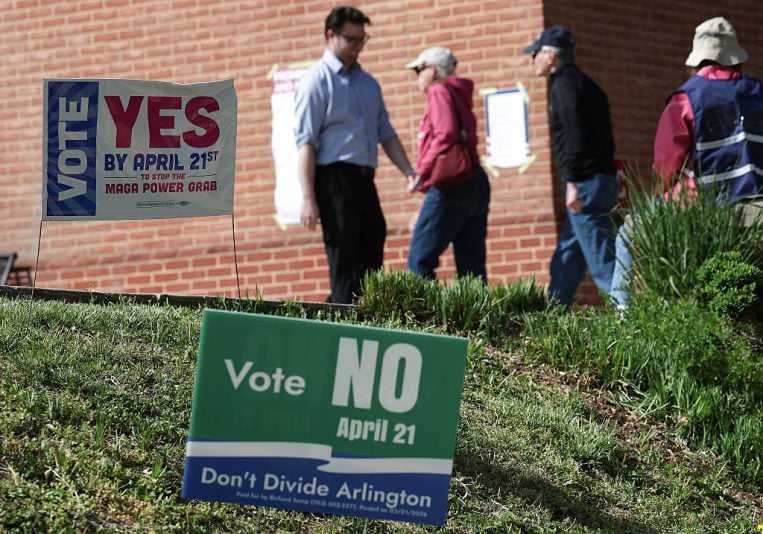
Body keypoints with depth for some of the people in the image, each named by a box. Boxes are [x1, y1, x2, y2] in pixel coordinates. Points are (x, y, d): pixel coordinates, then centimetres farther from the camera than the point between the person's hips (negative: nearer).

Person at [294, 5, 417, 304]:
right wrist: (308, 199, -17)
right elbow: (305, 142, -11)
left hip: (364, 179, 7)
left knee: (372, 261, 8)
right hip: (334, 177, -7)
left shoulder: (368, 83, 18)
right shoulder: (317, 81, -5)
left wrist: (409, 173, 6)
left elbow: (386, 133, 20)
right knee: (344, 263, -6)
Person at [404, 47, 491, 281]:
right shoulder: (459, 94, 22)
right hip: (475, 184, 9)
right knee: (471, 266, 6)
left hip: (451, 187, -9)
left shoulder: (440, 91, -1)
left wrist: (422, 172, -12)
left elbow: (447, 134, -17)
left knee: (419, 260, -9)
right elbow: (459, 136, 15)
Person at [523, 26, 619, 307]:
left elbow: (574, 134, -20)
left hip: (585, 185, -10)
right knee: (565, 264, 13)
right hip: (603, 178, 10)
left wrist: (573, 183, -23)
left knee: (603, 263, -10)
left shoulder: (565, 84, -8)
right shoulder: (585, 84, 22)